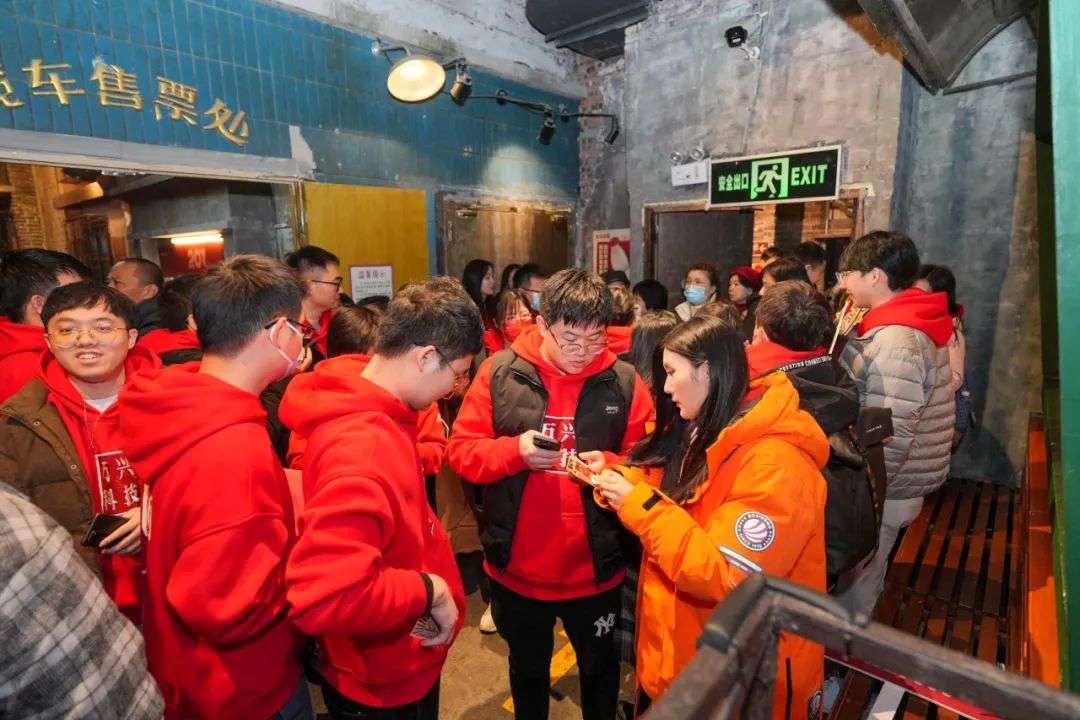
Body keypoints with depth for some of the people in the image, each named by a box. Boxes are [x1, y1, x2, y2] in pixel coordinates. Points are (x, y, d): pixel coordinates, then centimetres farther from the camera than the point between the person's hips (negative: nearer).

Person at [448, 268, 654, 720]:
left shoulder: (623, 382, -9)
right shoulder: (500, 372, -11)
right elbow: (461, 451, -9)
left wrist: (610, 464, -24)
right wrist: (514, 451, -26)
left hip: (595, 567, 0)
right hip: (516, 567, 1)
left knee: (599, 666, 27)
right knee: (527, 667, 28)